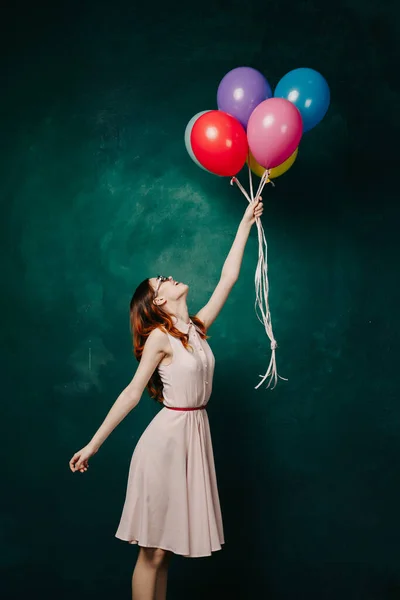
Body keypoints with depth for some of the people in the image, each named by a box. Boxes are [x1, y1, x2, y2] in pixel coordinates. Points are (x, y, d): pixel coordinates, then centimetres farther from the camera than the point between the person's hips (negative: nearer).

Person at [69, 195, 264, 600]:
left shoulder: (197, 327, 9)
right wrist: (94, 444, -12)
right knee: (153, 549, 0)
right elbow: (133, 392, -10)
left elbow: (228, 278, 11)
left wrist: (246, 223, 15)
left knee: (166, 546, 13)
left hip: (195, 434, 7)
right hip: (168, 437, -6)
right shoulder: (158, 338, -9)